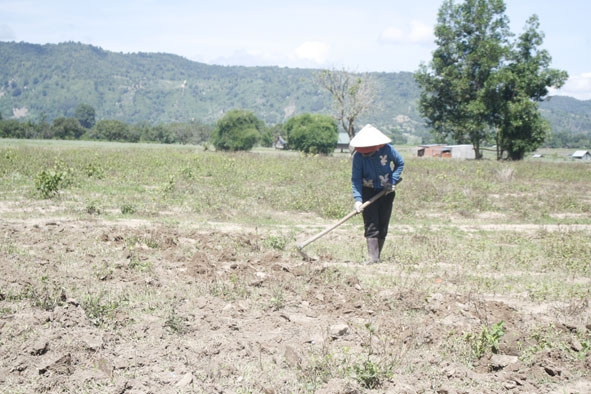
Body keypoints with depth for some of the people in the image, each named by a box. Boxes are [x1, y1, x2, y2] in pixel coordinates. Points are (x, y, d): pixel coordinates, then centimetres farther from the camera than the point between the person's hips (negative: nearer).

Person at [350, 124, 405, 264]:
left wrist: (393, 181, -11)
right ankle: (373, 257, -12)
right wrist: (358, 199, -27)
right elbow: (356, 179, -16)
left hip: (386, 191, 2)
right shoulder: (358, 156, -18)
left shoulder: (387, 149, -16)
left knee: (383, 226, 5)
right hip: (368, 192, -2)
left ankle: (377, 256, 14)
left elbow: (400, 163, 1)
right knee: (371, 226, -10)